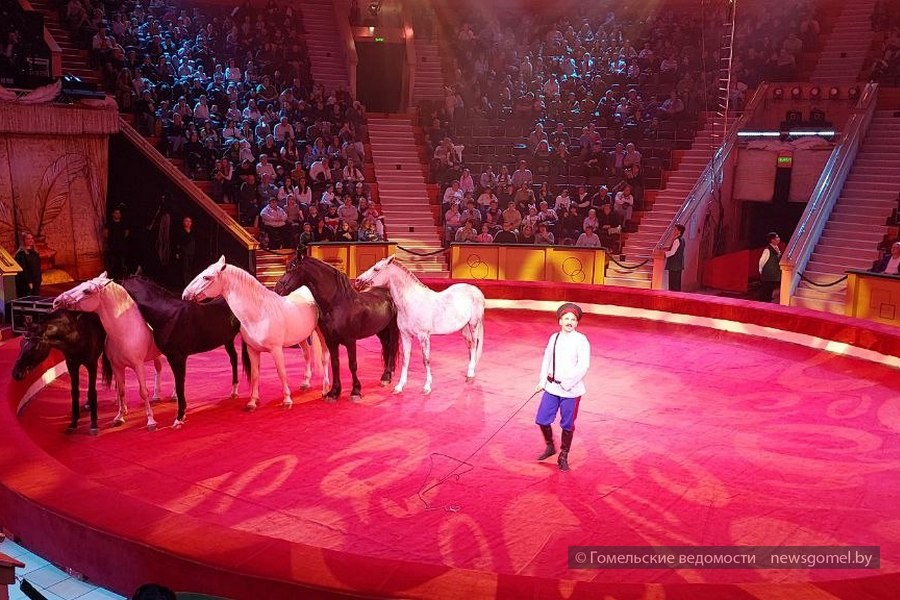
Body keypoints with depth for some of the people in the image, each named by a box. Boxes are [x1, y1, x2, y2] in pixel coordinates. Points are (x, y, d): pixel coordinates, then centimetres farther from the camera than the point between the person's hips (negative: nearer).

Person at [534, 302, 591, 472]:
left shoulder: (581, 340, -9)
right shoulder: (554, 338, 7)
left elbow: (583, 366, -15)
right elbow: (547, 360, 13)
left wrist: (567, 383, -16)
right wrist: (542, 381, 8)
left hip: (571, 391, -4)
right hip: (552, 388, 4)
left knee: (567, 425, 7)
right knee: (542, 419, 5)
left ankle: (563, 457, 24)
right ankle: (550, 446, 31)